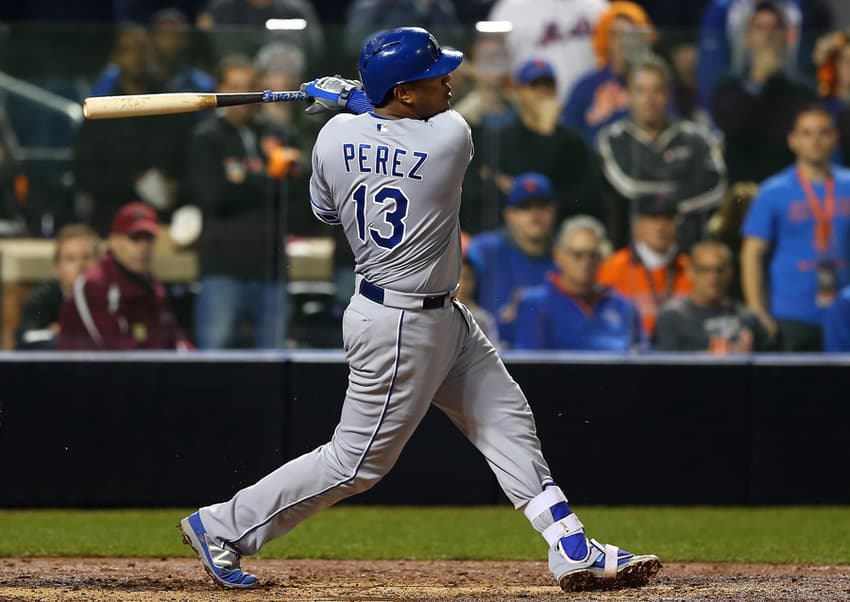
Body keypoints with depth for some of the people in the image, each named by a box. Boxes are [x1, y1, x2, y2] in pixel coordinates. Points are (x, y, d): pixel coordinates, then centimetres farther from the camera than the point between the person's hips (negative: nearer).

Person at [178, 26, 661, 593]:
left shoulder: (336, 135, -7)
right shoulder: (451, 137, -24)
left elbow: (326, 210, 12)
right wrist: (355, 97, 7)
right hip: (402, 328, -8)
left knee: (508, 420, 11)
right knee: (358, 461, 4)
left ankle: (574, 552, 13)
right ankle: (223, 527, 13)